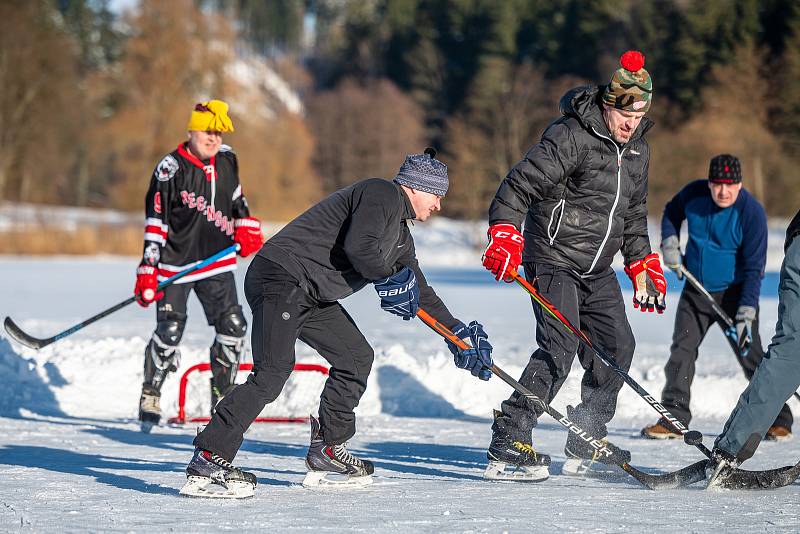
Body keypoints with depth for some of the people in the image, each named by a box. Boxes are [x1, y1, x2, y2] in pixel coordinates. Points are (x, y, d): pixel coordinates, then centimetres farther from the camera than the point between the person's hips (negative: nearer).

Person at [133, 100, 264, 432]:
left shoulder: (227, 160, 5)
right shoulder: (171, 169, -13)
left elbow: (235, 197, 23)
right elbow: (155, 221, -13)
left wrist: (246, 228, 6)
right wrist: (148, 270, -17)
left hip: (217, 260, 5)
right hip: (176, 263, -5)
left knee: (233, 327, -3)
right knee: (169, 331, -9)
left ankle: (222, 397, 10)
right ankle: (150, 399, 8)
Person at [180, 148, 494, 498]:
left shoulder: (401, 235, 22)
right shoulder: (381, 194, -9)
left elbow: (420, 294, 30)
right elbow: (358, 246, -24)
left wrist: (457, 333, 29)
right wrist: (390, 278, -8)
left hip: (313, 296, 11)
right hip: (280, 276, -11)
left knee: (356, 357, 13)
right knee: (273, 370, -22)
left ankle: (325, 452, 19)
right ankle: (208, 460, -23)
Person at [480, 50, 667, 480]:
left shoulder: (637, 150, 10)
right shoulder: (569, 137, -16)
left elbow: (633, 213, 23)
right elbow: (519, 185, -20)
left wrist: (642, 264, 20)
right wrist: (504, 233, -31)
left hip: (597, 270, 8)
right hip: (554, 260, -8)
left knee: (617, 347, 8)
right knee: (560, 348, -21)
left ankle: (585, 447, 22)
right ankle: (507, 446, -21)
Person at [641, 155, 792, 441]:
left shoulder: (751, 212, -19)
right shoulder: (694, 194, -8)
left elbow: (754, 267, -18)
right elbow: (672, 212, 17)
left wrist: (747, 312, -24)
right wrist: (670, 242, -1)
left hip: (734, 292, -4)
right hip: (696, 290, 4)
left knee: (751, 355, -6)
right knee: (681, 350, -4)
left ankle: (778, 420, 6)